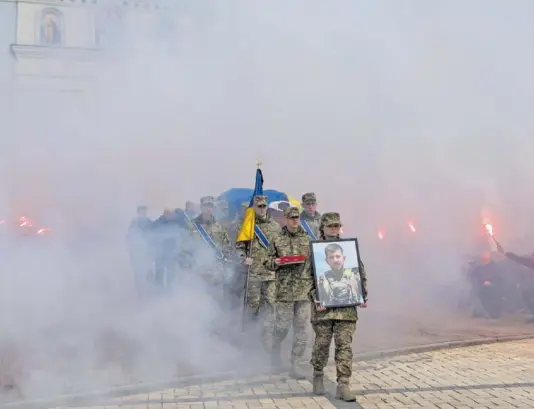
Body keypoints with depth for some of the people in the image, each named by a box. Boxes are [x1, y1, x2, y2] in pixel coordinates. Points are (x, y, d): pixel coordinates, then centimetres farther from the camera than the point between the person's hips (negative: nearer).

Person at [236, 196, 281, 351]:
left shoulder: (275, 226, 11)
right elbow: (238, 246, 4)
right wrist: (244, 258, -11)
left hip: (272, 273, 2)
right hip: (253, 273, -2)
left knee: (270, 305, -1)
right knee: (253, 304, 3)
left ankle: (268, 338, 5)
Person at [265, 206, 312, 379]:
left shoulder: (307, 240, 9)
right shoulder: (277, 241, 5)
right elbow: (268, 262, 9)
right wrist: (275, 262, -12)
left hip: (305, 290, 2)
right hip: (284, 289, -2)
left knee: (300, 328, 2)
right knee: (283, 325, 2)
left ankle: (295, 366, 8)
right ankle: (276, 348, 34)